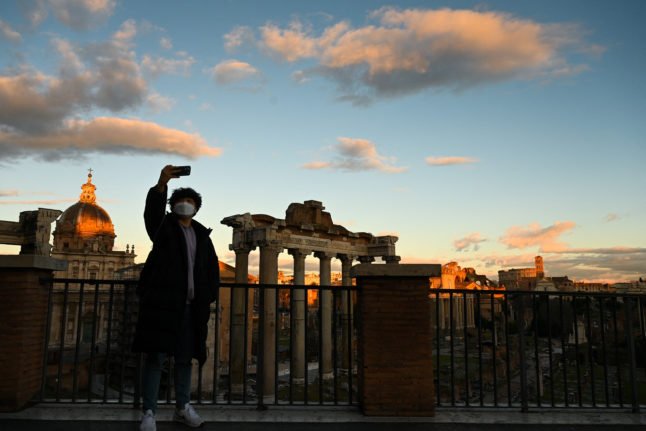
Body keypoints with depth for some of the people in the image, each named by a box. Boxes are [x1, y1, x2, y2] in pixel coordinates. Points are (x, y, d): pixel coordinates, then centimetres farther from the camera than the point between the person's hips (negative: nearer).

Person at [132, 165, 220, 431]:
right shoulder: (163, 227, 4)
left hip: (191, 307, 4)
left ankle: (183, 408, 24)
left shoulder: (202, 235, 14)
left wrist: (209, 297, 4)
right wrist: (161, 184, -36)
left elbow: (212, 268, 13)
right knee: (155, 357, -2)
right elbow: (153, 210, -19)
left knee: (185, 358, 12)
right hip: (162, 302, -4)